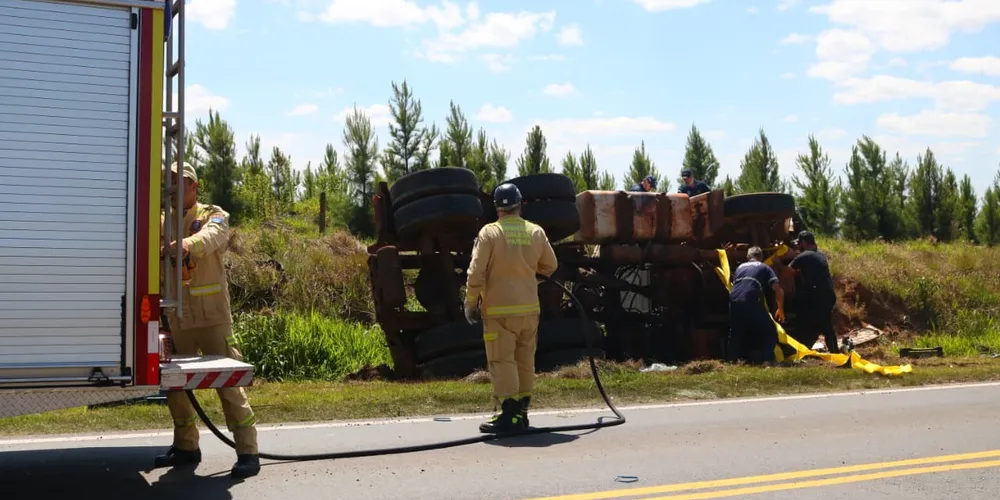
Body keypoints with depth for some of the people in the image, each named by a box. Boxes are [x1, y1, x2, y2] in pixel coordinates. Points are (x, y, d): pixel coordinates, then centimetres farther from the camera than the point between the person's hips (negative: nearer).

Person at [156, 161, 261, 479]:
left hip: (211, 316, -5)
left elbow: (210, 235, -24)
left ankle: (247, 452, -3)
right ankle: (186, 447, 28)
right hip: (177, 318, 5)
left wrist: (187, 245, -46)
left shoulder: (213, 216, 0)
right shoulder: (164, 222, 15)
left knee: (228, 382, -6)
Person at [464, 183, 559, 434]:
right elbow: (550, 266, 13)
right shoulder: (536, 232, 3)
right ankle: (520, 412, 19)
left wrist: (471, 303, 0)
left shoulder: (489, 232, -9)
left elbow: (476, 273, -11)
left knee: (502, 361, -2)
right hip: (529, 309, 5)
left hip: (499, 310, -4)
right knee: (525, 361, 13)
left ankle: (508, 415, -6)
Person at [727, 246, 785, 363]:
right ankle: (767, 360, 0)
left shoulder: (740, 267, 30)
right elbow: (778, 289, 10)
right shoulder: (765, 268, 19)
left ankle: (730, 361, 25)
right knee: (769, 332, 11)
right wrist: (781, 309, 21)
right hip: (752, 302, -4)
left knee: (735, 333, 23)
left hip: (734, 301, 4)